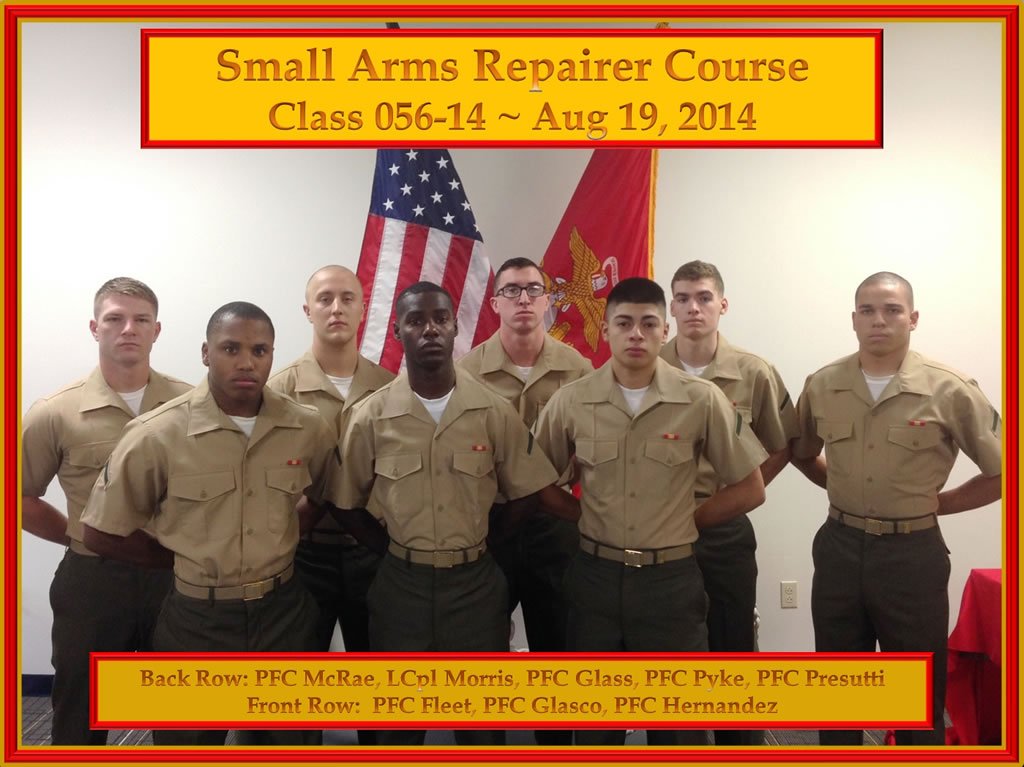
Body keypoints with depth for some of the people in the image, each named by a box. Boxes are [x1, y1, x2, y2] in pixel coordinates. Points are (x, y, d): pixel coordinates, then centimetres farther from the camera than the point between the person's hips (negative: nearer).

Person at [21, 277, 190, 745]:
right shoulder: (56, 413, -7)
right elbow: (22, 498, 3)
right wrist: (82, 538, 1)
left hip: (176, 578, 1)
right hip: (92, 582, -1)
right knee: (80, 716, 17)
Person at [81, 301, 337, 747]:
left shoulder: (308, 428, -6)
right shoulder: (157, 435, -13)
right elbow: (103, 534, -4)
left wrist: (284, 547, 0)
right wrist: (187, 559, -4)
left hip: (284, 613, 2)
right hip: (196, 620, -2)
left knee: (290, 743, 19)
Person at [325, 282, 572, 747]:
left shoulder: (494, 412, -7)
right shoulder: (371, 417, -7)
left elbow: (525, 492, 1)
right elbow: (347, 504, 4)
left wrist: (479, 547, 0)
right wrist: (399, 551, 1)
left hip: (477, 582, 0)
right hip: (402, 585, 0)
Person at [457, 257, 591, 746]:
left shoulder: (577, 369, -3)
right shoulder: (467, 370, -6)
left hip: (555, 524, 1)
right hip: (487, 523, 0)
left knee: (556, 648, 15)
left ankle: (557, 746, 37)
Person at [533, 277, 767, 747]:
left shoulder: (701, 400, -8)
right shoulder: (570, 401, -5)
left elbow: (749, 489, 0)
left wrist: (684, 521, -2)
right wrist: (590, 517, 1)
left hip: (671, 578, -1)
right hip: (595, 576, 1)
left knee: (678, 719, 14)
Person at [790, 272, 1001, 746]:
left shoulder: (950, 390, -11)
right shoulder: (822, 385, -1)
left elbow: (1000, 472, -4)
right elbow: (802, 456, 17)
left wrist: (936, 503, -4)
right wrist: (847, 491, 7)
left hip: (912, 553, -2)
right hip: (839, 548, 3)